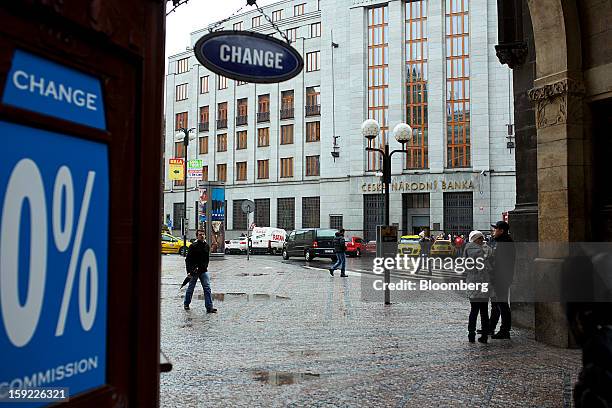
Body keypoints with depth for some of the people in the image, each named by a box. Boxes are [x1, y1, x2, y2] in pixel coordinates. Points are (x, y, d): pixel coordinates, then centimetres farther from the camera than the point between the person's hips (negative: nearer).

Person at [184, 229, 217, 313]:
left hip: (204, 271, 4)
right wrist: (189, 271, -15)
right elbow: (187, 259, -9)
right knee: (191, 288, 11)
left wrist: (206, 267, 12)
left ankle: (209, 307, -7)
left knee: (207, 288, -5)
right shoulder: (193, 246, -10)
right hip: (194, 271, -4)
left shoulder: (207, 246, 7)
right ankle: (186, 304, 32)